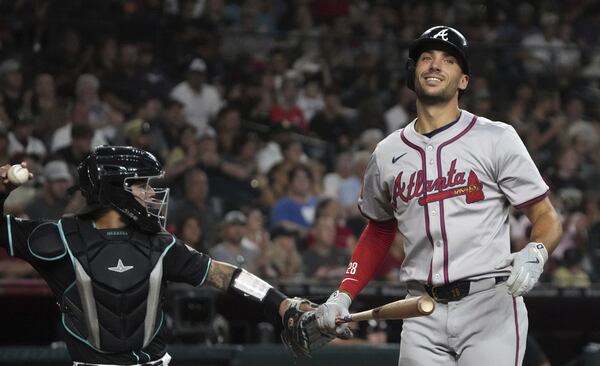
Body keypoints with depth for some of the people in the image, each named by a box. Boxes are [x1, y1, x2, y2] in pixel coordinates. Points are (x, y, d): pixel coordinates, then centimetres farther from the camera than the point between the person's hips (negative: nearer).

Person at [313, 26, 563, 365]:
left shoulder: (496, 139, 1)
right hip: (422, 318, 4)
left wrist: (534, 254, -21)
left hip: (490, 308, -4)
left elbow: (547, 218, 1)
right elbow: (379, 231, 26)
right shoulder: (387, 153, 13)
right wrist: (342, 296, 14)